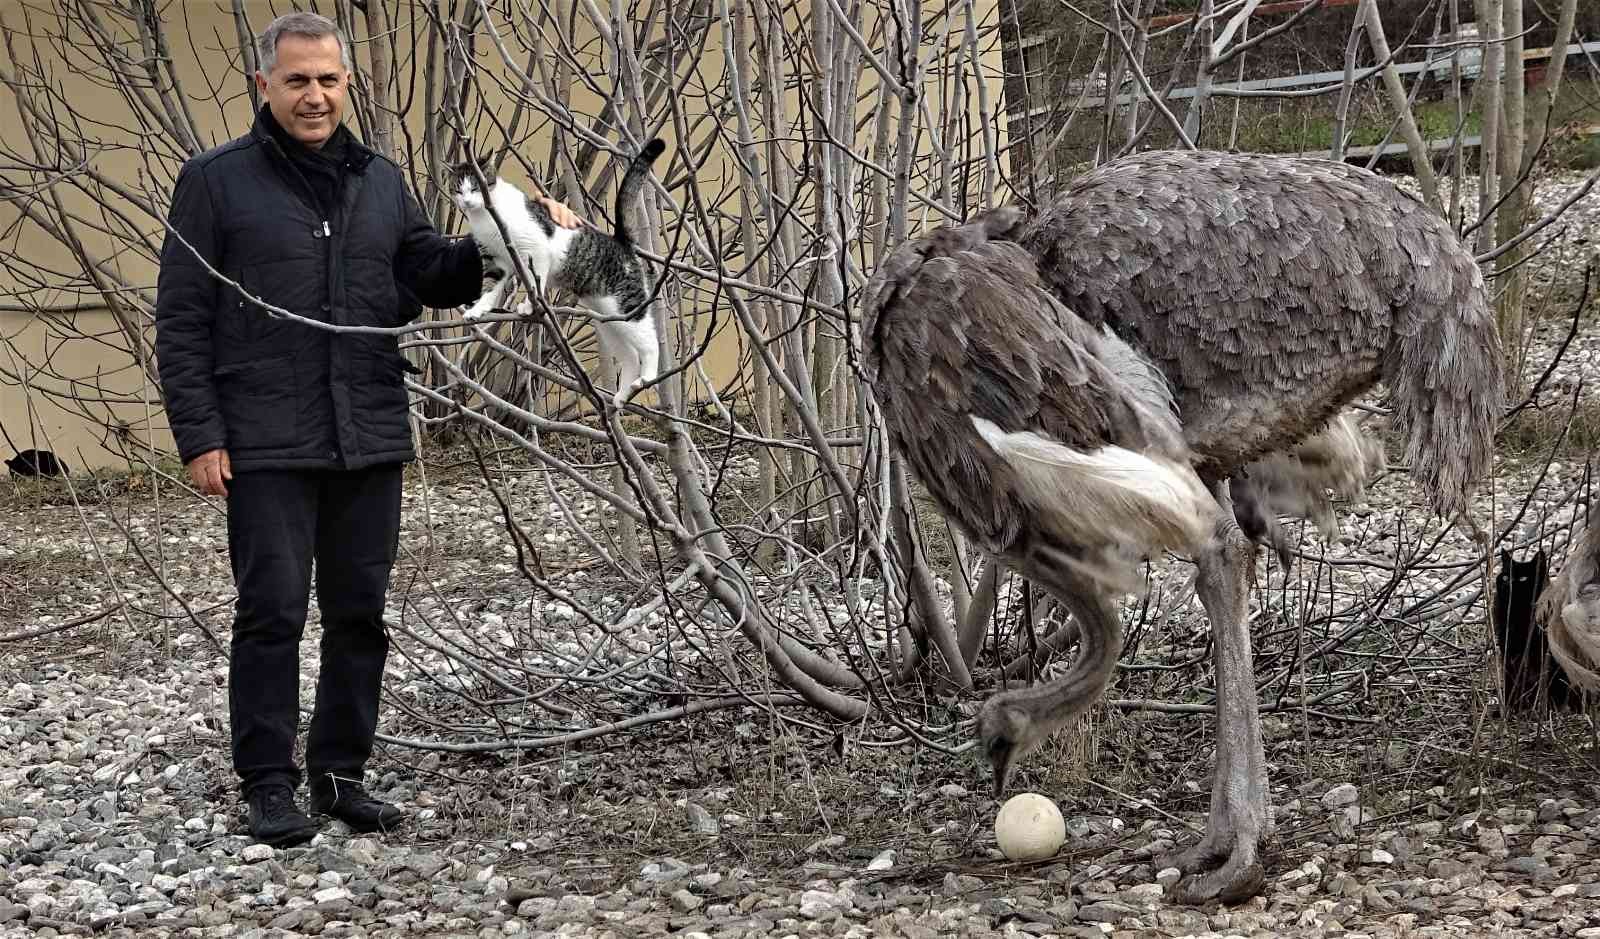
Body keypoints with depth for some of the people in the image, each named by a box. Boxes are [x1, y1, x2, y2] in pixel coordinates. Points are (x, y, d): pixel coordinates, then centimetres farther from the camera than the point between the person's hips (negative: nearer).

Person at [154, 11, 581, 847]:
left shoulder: (380, 182, 13)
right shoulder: (216, 181, -2)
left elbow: (432, 276, 14)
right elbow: (182, 319, -5)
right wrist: (199, 435, -11)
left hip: (370, 441, 5)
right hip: (267, 448, -5)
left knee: (360, 614, 10)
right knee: (273, 613, -2)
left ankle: (341, 773, 21)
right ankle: (268, 784, 8)